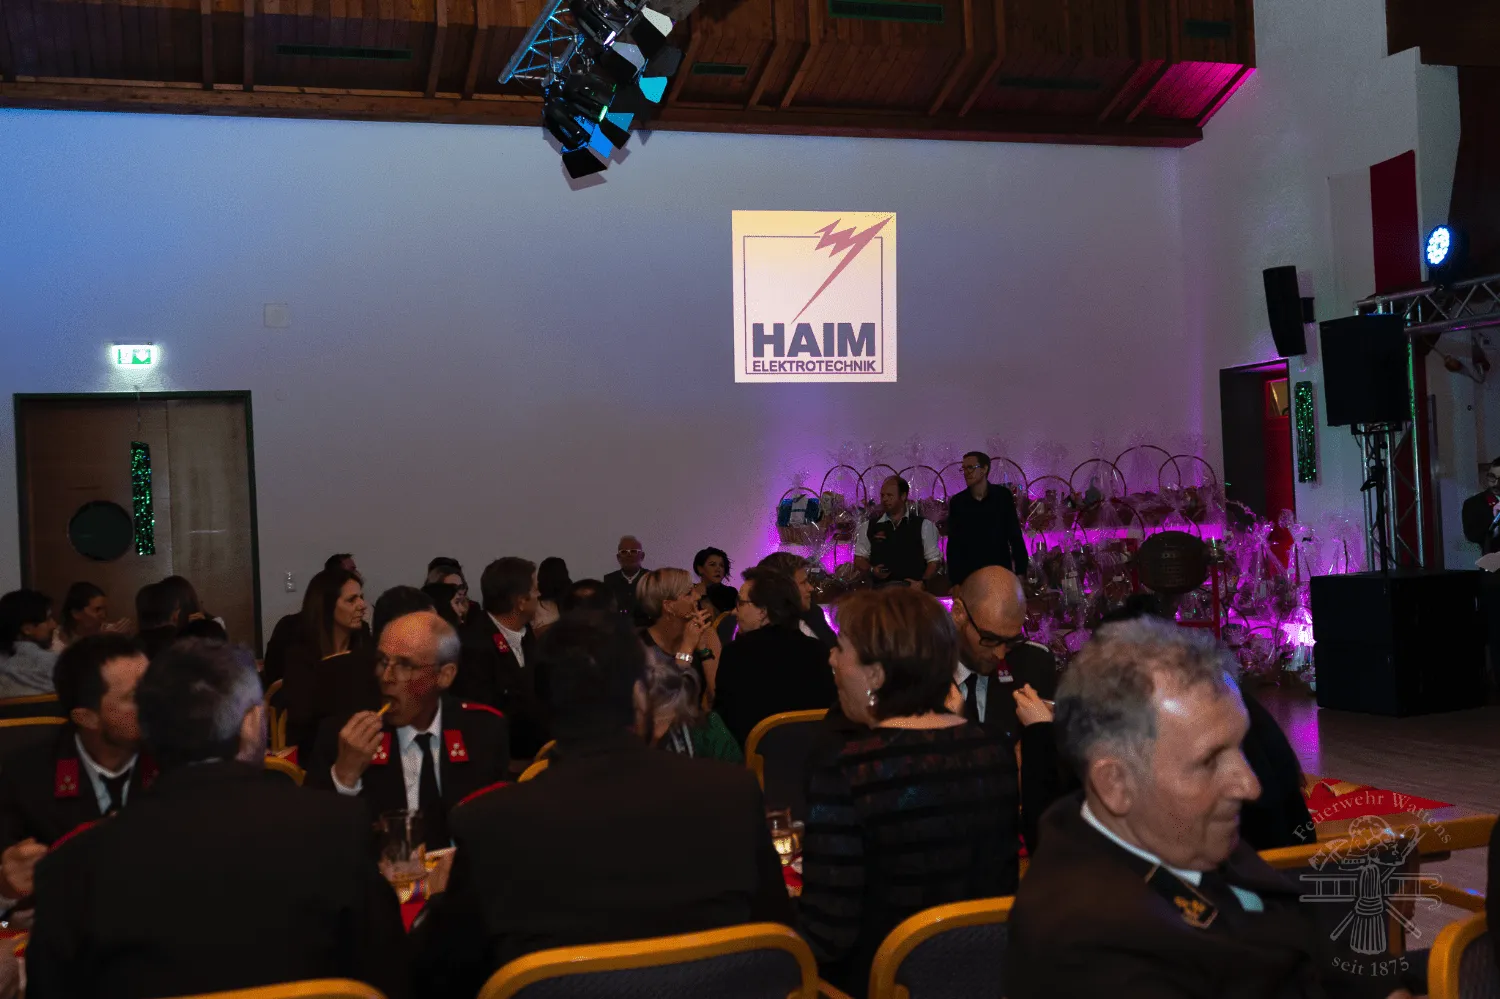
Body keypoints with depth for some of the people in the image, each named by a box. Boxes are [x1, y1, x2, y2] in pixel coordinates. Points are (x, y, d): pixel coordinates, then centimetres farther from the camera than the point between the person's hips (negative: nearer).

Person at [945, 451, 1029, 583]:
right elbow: (953, 545, 0)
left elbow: (1015, 536, 0)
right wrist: (955, 581, -7)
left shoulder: (1003, 496, -1)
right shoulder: (957, 502, 1)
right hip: (968, 576, 0)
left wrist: (1020, 572, -7)